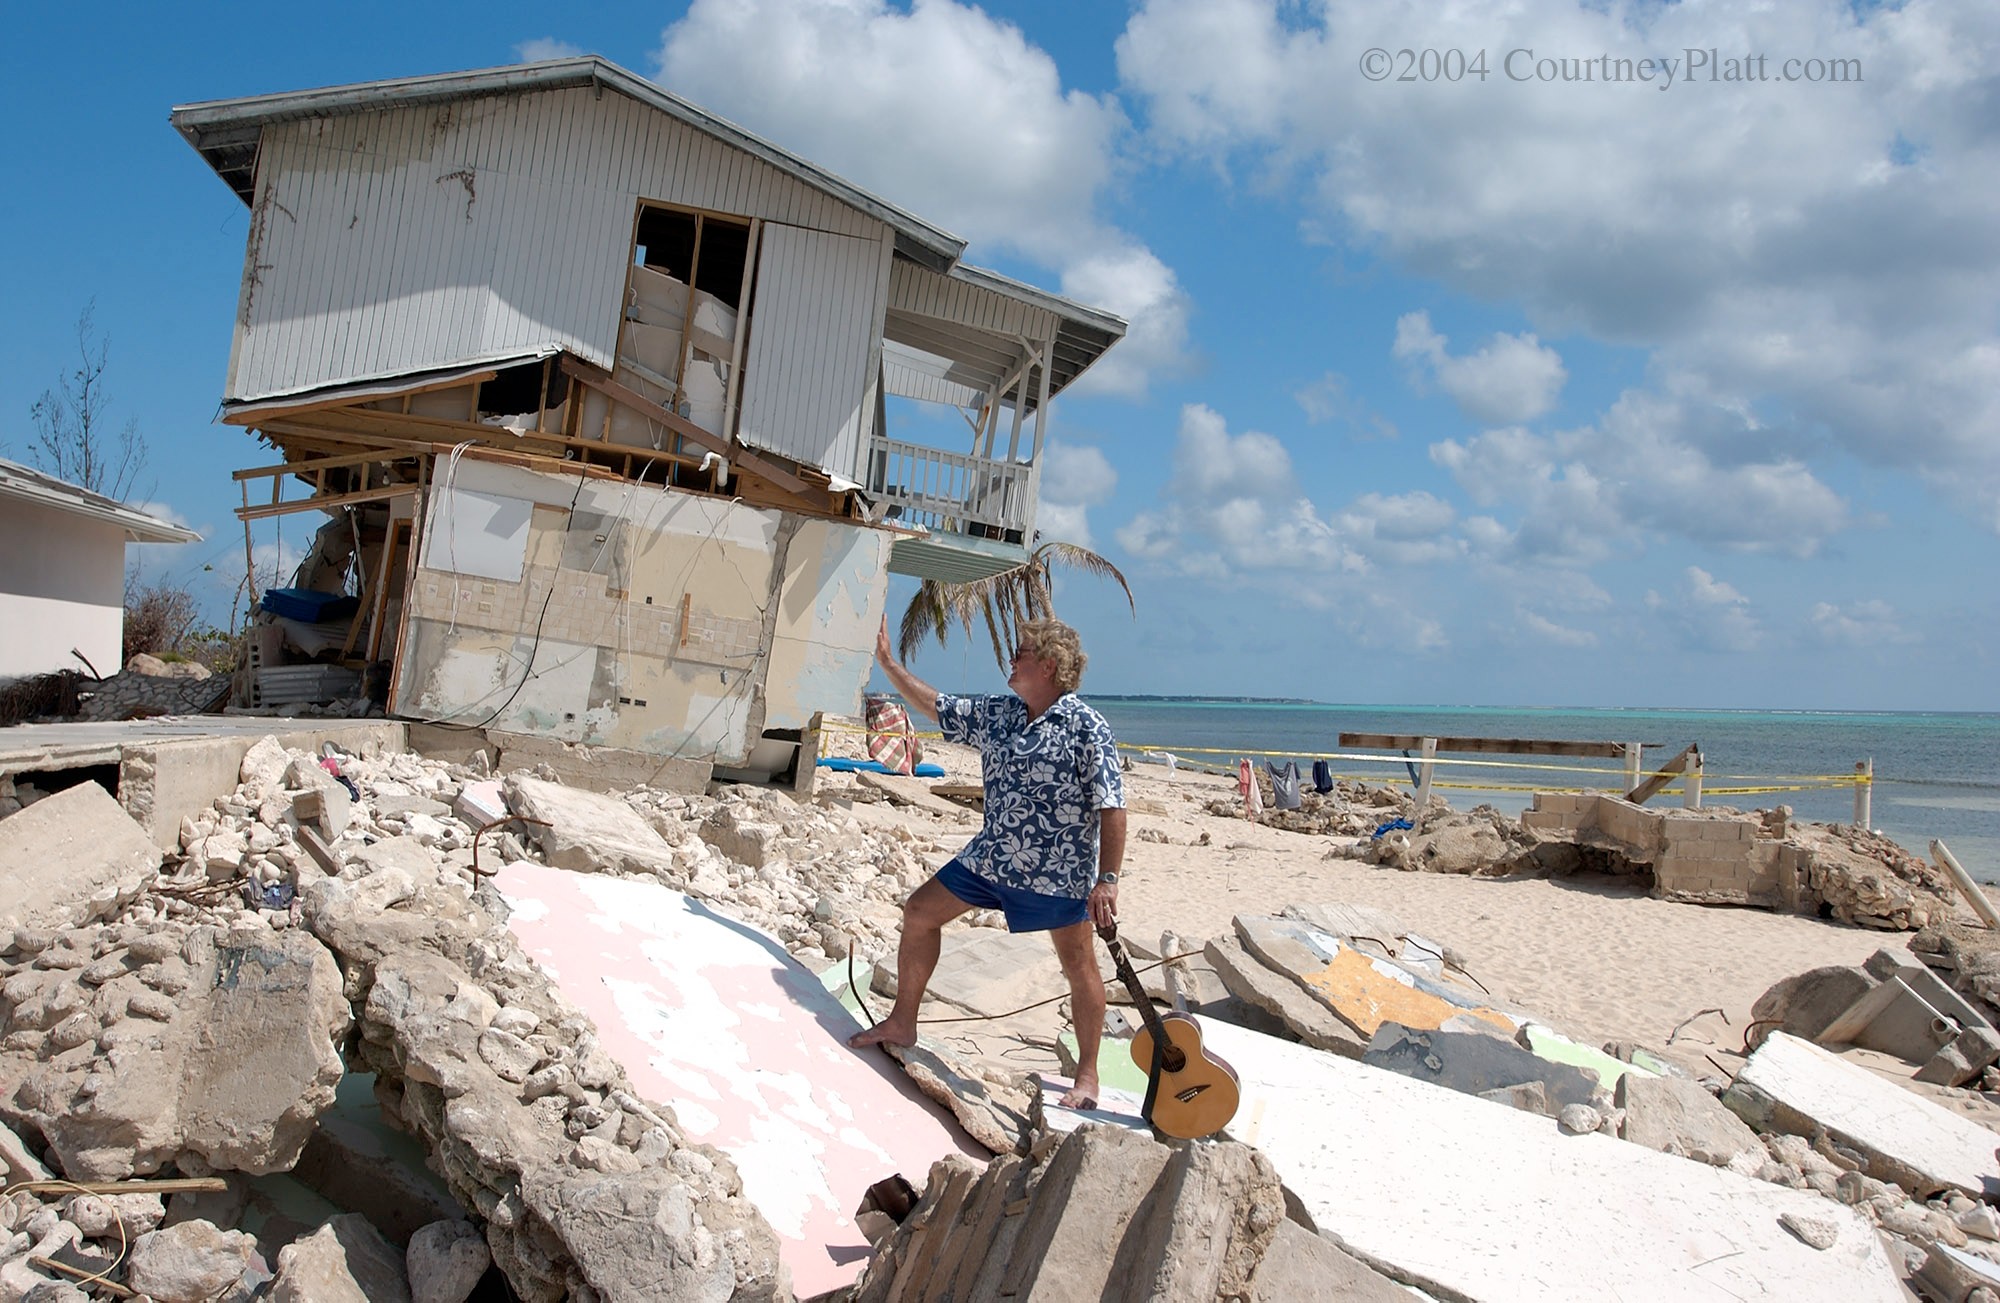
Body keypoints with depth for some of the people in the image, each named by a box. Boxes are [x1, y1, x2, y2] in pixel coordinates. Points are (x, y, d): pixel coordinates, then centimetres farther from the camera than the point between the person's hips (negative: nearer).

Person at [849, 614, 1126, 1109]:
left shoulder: (1085, 727, -16)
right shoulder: (996, 715, 4)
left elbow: (1111, 807, -18)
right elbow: (935, 706, 15)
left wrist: (1107, 879, -22)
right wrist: (887, 661, 13)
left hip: (1059, 872, -7)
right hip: (992, 857, 7)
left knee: (1079, 966, 2)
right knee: (920, 912, 9)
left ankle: (1087, 1075, 20)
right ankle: (902, 1023, 24)